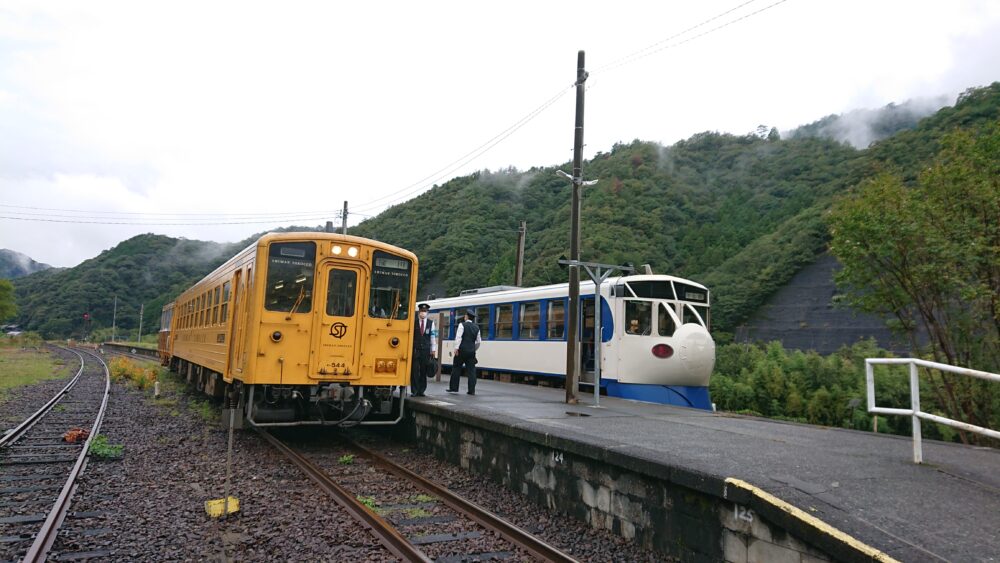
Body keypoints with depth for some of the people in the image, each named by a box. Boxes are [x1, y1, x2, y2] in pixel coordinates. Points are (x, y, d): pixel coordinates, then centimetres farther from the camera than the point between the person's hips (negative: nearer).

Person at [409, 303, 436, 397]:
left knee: (424, 371, 3)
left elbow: (432, 337, 6)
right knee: (414, 370, -4)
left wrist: (433, 350, 3)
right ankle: (414, 391, 2)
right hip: (415, 350, -1)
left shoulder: (431, 323, 7)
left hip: (426, 350, 1)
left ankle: (421, 390, 12)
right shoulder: (414, 322, 2)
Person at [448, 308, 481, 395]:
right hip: (471, 351, 4)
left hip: (462, 350, -4)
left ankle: (453, 388, 6)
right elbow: (478, 341, 13)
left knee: (456, 368, 5)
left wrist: (456, 348, -14)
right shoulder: (476, 327, 12)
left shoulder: (462, 325, -3)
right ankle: (472, 390, 1)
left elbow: (458, 337, -14)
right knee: (471, 370, 3)